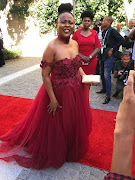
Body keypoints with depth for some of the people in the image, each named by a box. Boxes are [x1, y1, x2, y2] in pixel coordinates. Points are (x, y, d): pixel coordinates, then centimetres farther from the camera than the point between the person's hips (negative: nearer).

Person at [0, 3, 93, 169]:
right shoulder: (52, 47, -20)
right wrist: (53, 99, -18)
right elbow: (45, 75, -19)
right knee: (58, 126, 14)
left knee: (74, 123, 23)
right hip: (59, 93, -7)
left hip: (77, 92, 7)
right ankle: (56, 153, 44)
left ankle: (73, 149, 52)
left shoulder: (75, 44, 1)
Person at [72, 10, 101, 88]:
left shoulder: (94, 33, 10)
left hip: (91, 61, 2)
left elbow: (97, 48, 6)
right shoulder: (77, 33, 4)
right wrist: (82, 56, -11)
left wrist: (90, 57, -9)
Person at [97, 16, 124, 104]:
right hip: (103, 55, 9)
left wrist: (112, 49, -16)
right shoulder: (104, 31, 14)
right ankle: (104, 89, 35)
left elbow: (121, 40, -16)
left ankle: (108, 96, -6)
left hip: (109, 56, -9)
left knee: (107, 75, -13)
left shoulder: (112, 31, -9)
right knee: (102, 74, 16)